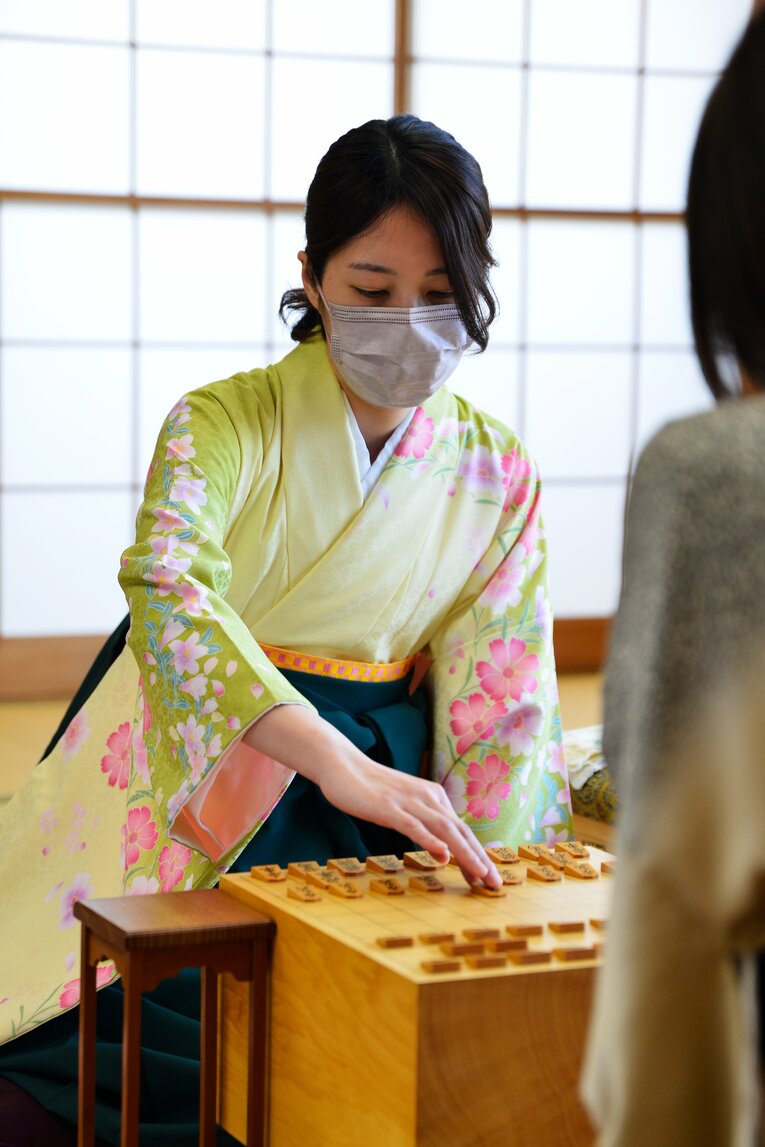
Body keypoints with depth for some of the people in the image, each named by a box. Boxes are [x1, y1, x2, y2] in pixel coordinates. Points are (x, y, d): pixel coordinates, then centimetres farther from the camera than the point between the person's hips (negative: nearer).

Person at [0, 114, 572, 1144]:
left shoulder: (499, 476, 3)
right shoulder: (224, 423, -7)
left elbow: (505, 692, 2)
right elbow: (168, 588, -26)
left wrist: (481, 885, -13)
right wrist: (342, 767, -39)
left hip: (380, 785, 2)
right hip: (197, 769, -2)